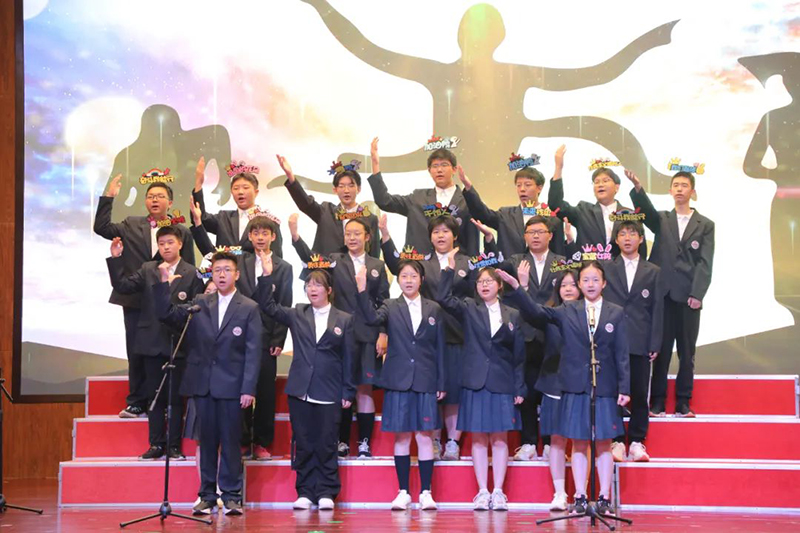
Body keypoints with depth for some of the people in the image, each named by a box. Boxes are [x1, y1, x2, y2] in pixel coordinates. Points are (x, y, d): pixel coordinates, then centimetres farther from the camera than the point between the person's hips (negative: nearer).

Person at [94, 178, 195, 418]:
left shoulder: (182, 232, 3)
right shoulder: (131, 226, 9)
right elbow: (101, 227, -3)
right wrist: (108, 197, -9)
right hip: (136, 301, 2)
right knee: (136, 354, 7)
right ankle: (137, 403, 15)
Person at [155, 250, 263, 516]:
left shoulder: (249, 308, 0)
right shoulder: (199, 303, 10)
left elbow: (253, 352, -4)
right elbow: (166, 315, 4)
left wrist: (248, 389, -10)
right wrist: (164, 283, -6)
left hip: (231, 385, -3)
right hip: (202, 383, 3)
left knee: (230, 441, 1)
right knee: (207, 440, 7)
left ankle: (231, 496, 9)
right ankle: (207, 495, 14)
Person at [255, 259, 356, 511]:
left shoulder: (344, 320, 4)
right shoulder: (296, 314, 9)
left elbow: (349, 358, 4)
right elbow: (268, 306, 1)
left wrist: (348, 392, 0)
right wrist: (267, 276, -9)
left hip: (329, 394, -2)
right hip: (300, 391, 2)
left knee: (326, 445, 1)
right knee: (303, 445, 6)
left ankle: (326, 493, 10)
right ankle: (305, 492, 13)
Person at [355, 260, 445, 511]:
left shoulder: (434, 309, 7)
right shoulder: (390, 307, 6)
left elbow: (439, 348, 7)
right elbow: (372, 318, -16)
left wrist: (441, 383, 3)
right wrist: (362, 290, -29)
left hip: (425, 381, 0)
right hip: (398, 380, 0)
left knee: (425, 436, 0)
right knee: (401, 436, 4)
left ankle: (425, 492, 7)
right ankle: (403, 492, 12)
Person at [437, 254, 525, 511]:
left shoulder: (512, 315, 7)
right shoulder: (468, 309, 5)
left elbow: (519, 355, 7)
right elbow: (443, 298, -12)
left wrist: (519, 389, 3)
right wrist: (450, 269, -18)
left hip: (502, 384, 1)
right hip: (475, 383, 0)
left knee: (500, 439, 2)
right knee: (478, 439, 3)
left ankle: (498, 492, 8)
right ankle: (482, 492, 9)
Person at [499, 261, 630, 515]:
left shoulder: (616, 313, 3)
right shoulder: (567, 312, 5)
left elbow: (622, 353, 1)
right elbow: (536, 311, -6)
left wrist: (624, 388, -4)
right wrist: (516, 286, -19)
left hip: (605, 388, -1)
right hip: (576, 387, 1)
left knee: (604, 444, 5)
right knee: (579, 444, 5)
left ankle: (604, 498, 12)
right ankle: (580, 497, 11)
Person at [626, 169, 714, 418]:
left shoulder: (705, 225, 9)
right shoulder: (661, 219, 12)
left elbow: (705, 263, 0)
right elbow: (645, 209, -10)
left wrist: (697, 294, -10)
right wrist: (638, 188, -30)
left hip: (689, 296, 0)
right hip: (662, 294, 0)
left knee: (687, 351, 4)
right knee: (661, 350, 2)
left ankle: (683, 402, 10)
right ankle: (657, 401, 7)